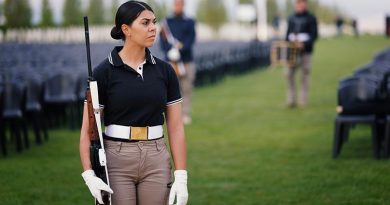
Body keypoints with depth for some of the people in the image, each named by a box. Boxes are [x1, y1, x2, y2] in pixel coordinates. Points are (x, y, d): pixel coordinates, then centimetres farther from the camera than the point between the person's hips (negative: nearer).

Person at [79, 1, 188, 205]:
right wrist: (89, 174, -17)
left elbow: (175, 127, 4)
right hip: (116, 160, -3)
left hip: (156, 161, 3)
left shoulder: (164, 71, 4)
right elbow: (87, 129, -5)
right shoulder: (104, 72, -5)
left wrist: (181, 177, -3)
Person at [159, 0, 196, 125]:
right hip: (170, 61, 0)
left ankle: (186, 115, 2)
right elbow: (162, 41, 4)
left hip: (187, 60, 0)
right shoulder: (167, 22, 11)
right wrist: (170, 51, -14)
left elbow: (191, 39, -2)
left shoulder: (189, 22, 10)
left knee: (187, 88, -2)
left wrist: (181, 47, -21)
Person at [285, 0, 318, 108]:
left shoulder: (311, 18, 0)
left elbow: (314, 35, -7)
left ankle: (303, 101, 5)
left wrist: (304, 44, -21)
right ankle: (291, 100, 3)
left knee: (305, 75, 0)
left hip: (305, 51, -4)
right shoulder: (291, 18, 14)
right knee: (289, 74, -4)